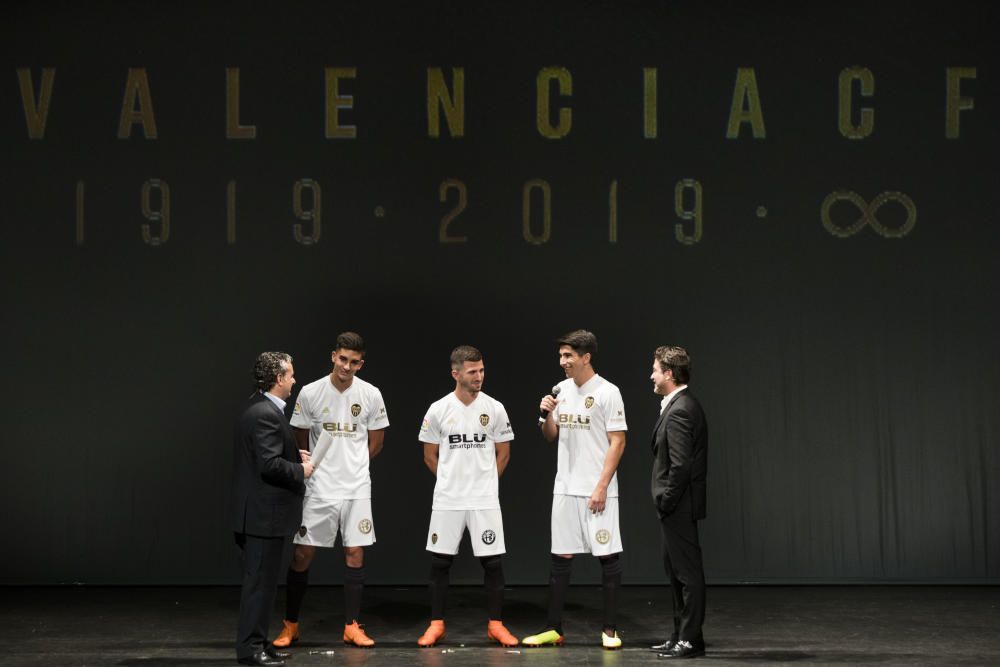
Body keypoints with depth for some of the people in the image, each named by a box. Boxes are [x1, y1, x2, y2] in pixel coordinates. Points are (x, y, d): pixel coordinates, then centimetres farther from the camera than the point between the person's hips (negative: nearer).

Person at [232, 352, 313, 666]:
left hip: (260, 513, 11)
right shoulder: (266, 414, -19)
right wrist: (300, 470, -11)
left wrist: (295, 455, 11)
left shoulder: (260, 409, 14)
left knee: (262, 581, 15)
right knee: (260, 581, -4)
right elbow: (269, 464, -25)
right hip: (264, 513, -11)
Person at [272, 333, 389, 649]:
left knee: (355, 553, 2)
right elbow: (300, 441, 6)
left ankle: (353, 627, 10)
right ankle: (290, 625, 13)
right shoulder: (310, 393, -7)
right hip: (319, 488, -1)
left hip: (356, 489, 1)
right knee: (302, 554, 1)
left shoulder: (371, 395, -3)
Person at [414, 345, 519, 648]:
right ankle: (436, 625, 13)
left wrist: (485, 483, 11)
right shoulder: (438, 410, -3)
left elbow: (503, 453, 9)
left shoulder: (495, 409, -2)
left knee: (492, 561, 0)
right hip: (447, 499, 0)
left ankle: (496, 625, 10)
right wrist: (451, 481, 10)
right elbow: (430, 456, 8)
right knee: (440, 560, 4)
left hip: (485, 500, 0)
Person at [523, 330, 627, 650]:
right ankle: (553, 629, 12)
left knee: (608, 556, -2)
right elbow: (551, 436, 19)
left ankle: (610, 630, 5)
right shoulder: (562, 390, 10)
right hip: (565, 488, 6)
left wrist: (601, 487, -17)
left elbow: (617, 442, -11)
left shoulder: (607, 392, -9)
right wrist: (545, 415, -3)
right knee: (561, 556, 7)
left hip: (597, 491, -6)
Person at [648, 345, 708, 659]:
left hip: (679, 506, -11)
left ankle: (691, 640, 1)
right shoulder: (684, 404, 13)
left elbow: (680, 465, -24)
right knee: (676, 569, 16)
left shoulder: (679, 411, -19)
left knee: (687, 571, -4)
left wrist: (666, 501, -16)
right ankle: (681, 635, 24)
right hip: (677, 506, 11)